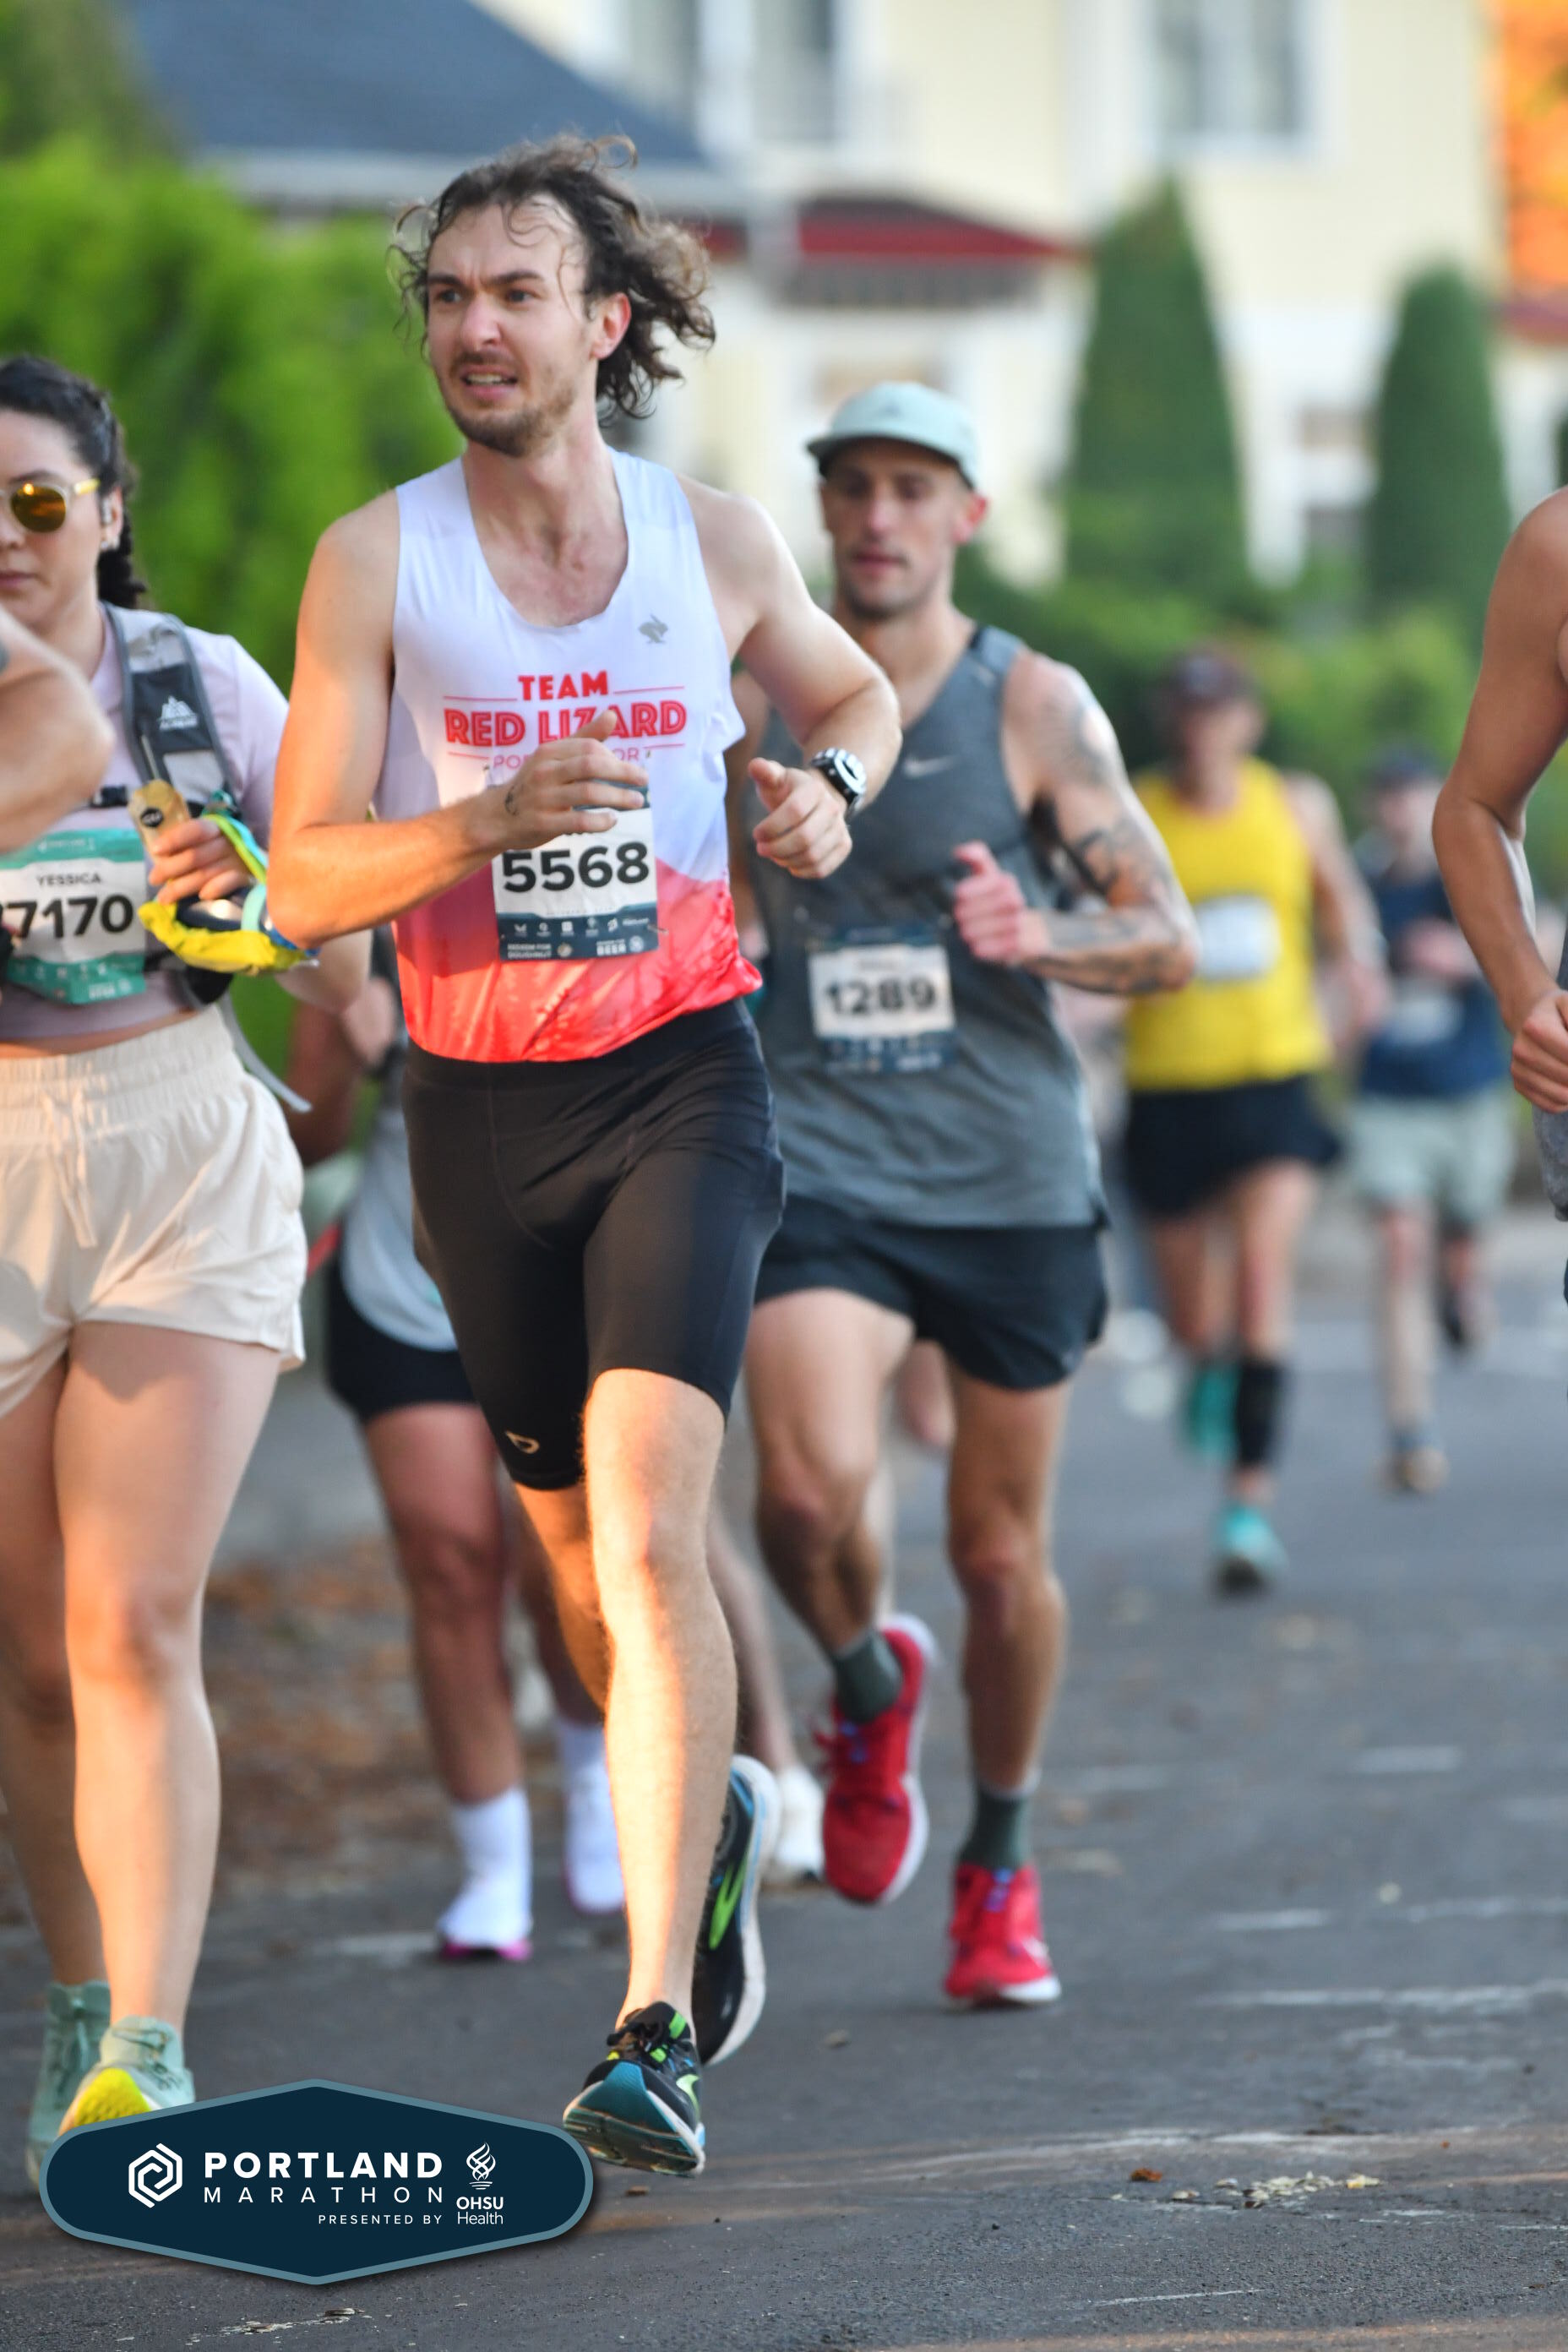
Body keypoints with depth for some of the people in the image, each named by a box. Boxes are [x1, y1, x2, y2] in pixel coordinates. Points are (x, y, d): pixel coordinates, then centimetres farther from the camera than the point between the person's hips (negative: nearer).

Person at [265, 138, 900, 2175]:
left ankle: (658, 2033, -23)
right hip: (480, 1103, 2)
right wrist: (486, 821, -25)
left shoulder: (715, 541, 2)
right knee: (576, 1549, 15)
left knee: (646, 1528, -19)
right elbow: (304, 880, -7)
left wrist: (829, 785, 0)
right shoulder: (377, 561, -3)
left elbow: (855, 690, 23)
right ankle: (713, 1821, 47)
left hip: (679, 1079, -2)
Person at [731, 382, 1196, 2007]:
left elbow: (1168, 940, -3)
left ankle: (1001, 1861, 30)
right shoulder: (746, 708, 5)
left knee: (1002, 1556, 7)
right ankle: (868, 1685, 9)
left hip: (1013, 1181, 0)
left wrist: (1044, 940, -22)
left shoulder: (1034, 707, 0)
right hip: (820, 1164, 0)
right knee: (812, 1488, -24)